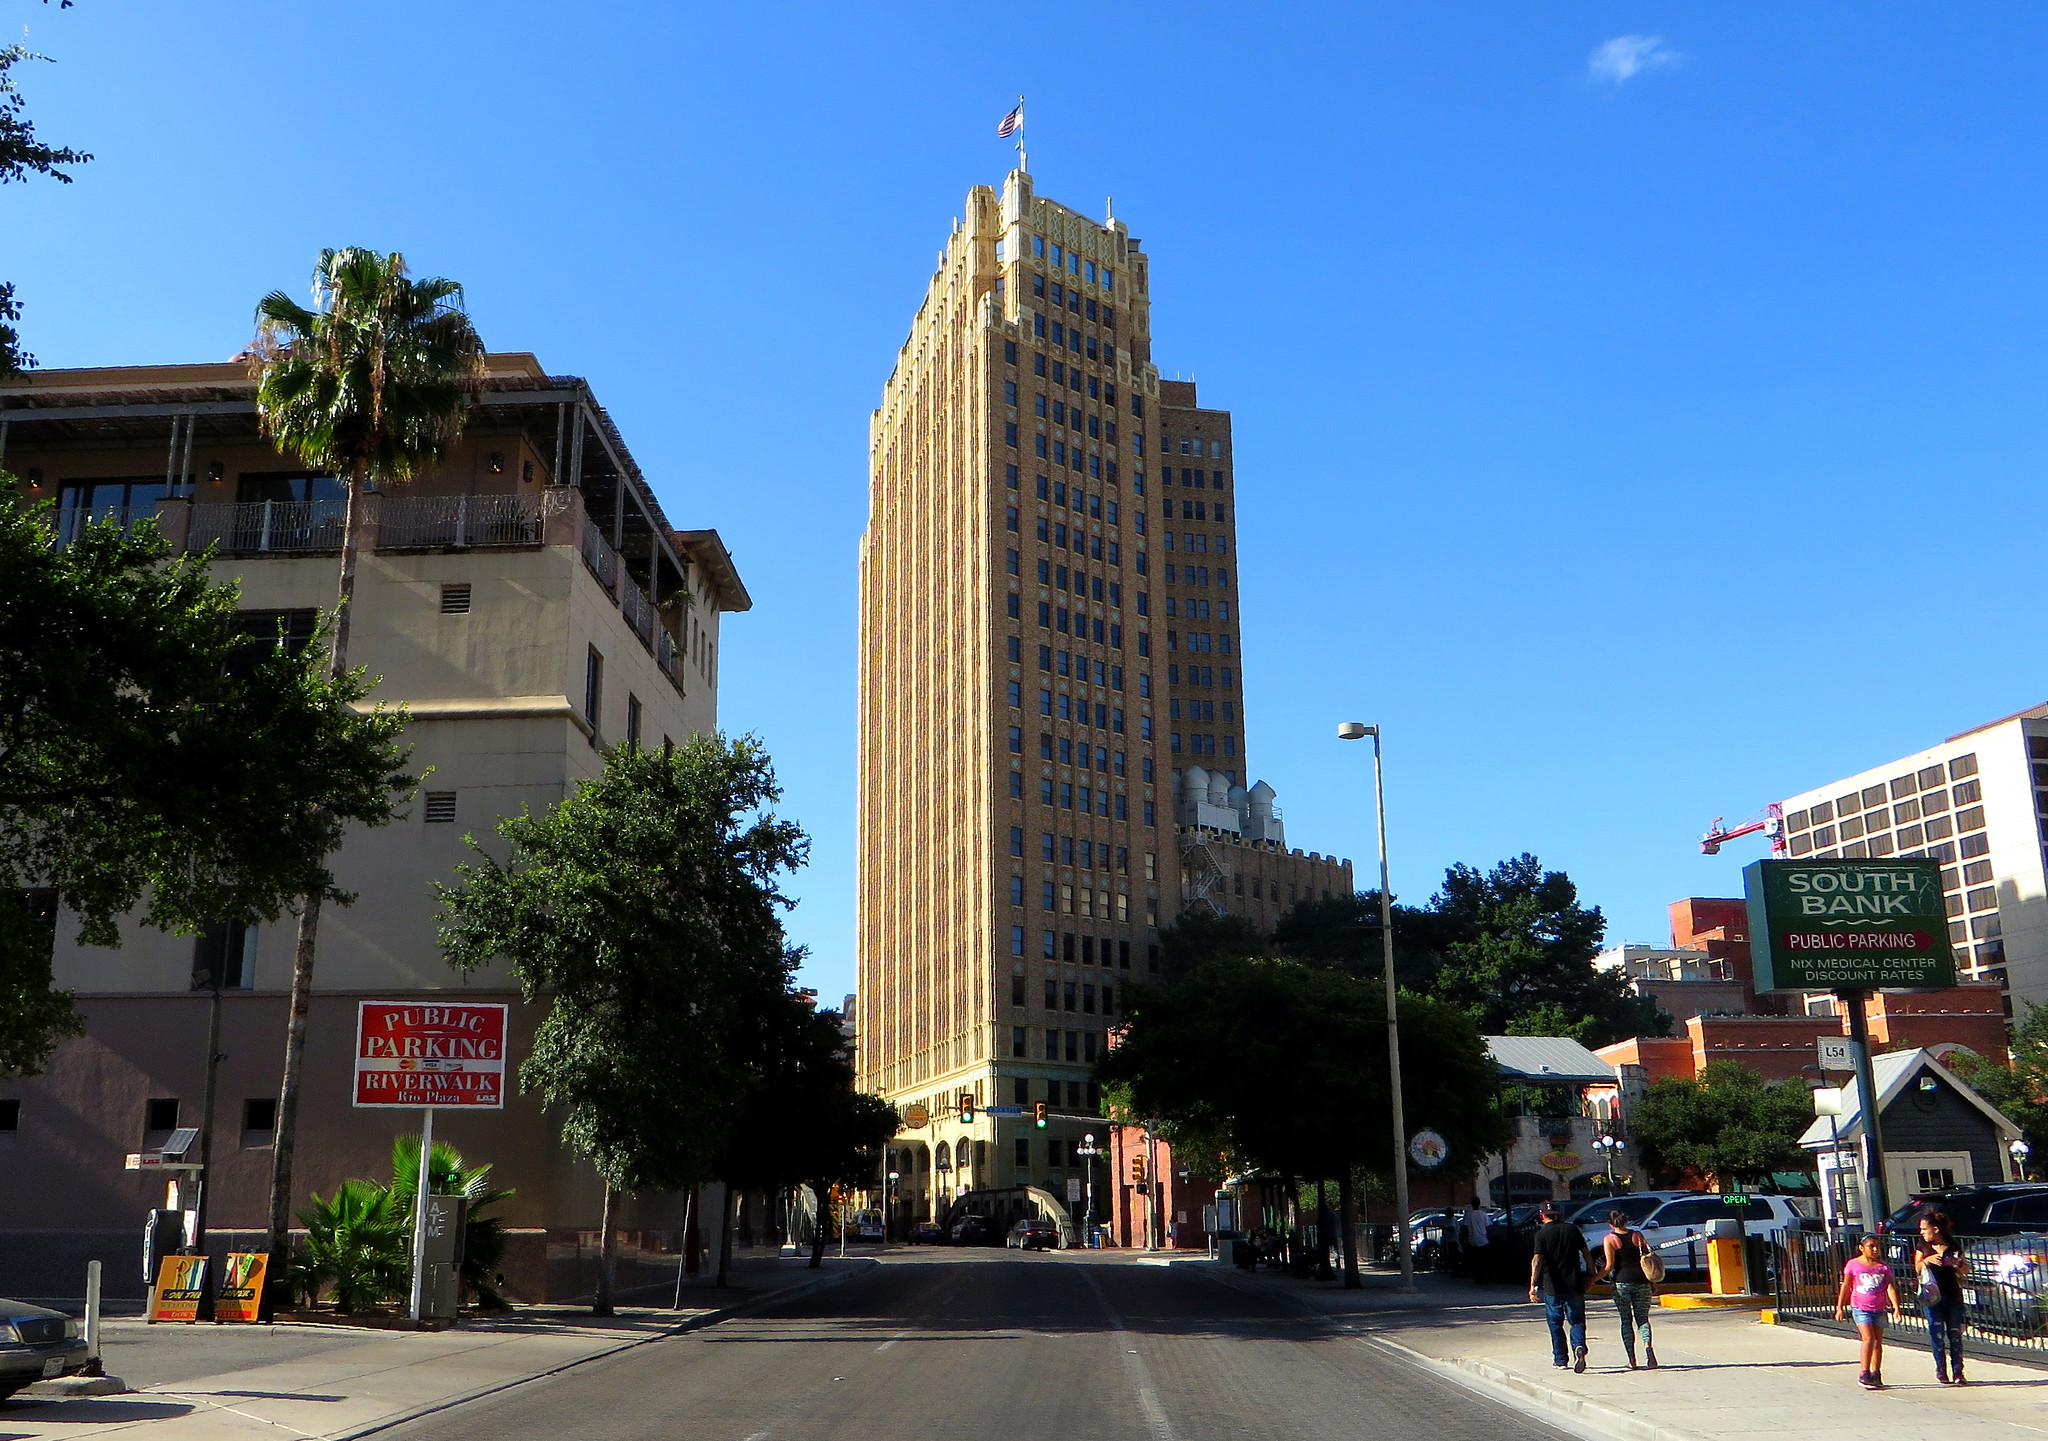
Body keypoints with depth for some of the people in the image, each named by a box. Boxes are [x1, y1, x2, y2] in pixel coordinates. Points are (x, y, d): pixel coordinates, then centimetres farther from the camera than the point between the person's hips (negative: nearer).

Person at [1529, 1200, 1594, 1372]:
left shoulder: (1541, 1234, -7)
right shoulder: (1572, 1230, 3)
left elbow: (1537, 1261, -16)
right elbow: (1587, 1255, 5)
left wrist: (1533, 1285, -19)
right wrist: (1591, 1275, 16)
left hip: (1552, 1287, -2)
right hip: (1575, 1285, 2)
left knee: (1555, 1324, 11)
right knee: (1577, 1321, 9)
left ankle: (1560, 1360, 15)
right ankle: (1579, 1347, -17)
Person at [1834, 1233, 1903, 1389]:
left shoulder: (1883, 1267, 5)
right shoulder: (1853, 1265, -1)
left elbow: (1890, 1287, -1)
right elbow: (1845, 1287, 4)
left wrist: (1896, 1307, -13)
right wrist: (1839, 1307, 4)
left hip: (1879, 1309, 3)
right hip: (1860, 1308, -3)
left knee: (1878, 1342, 7)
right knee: (1868, 1338, -15)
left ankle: (1876, 1375, 18)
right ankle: (1864, 1375, -11)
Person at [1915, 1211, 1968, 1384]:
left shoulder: (1953, 1247, 4)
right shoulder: (1923, 1247, 8)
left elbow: (1966, 1269, 7)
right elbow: (1917, 1268, 3)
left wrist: (1958, 1265, -14)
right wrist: (1927, 1260, -16)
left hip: (1953, 1294, 0)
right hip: (1932, 1295, 0)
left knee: (1955, 1334, 1)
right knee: (1936, 1333, -3)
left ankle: (1957, 1373, 5)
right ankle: (1941, 1372, 4)